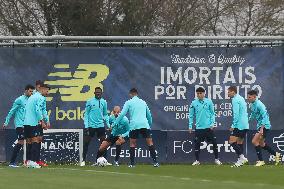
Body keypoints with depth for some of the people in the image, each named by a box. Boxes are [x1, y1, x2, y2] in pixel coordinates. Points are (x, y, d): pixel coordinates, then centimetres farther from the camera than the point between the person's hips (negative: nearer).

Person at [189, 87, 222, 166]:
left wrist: (212, 123, -5)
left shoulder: (209, 102, 0)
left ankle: (216, 159, 13)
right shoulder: (194, 103, 1)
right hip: (199, 127, 1)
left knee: (214, 142, 0)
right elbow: (191, 115, 7)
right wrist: (190, 126, 2)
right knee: (197, 144, 0)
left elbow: (212, 113, 5)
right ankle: (197, 160, 10)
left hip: (208, 127, 0)